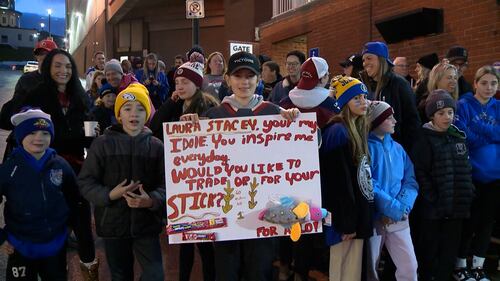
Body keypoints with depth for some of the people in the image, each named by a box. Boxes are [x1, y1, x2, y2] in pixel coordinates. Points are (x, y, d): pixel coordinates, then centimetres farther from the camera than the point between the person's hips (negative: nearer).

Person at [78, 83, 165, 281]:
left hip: (146, 223, 0)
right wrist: (109, 194, -18)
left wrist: (151, 200, -24)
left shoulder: (156, 146, 0)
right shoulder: (103, 143, -2)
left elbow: (166, 183, -4)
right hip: (113, 223, 1)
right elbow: (85, 182, -2)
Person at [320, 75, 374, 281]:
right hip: (344, 219, -9)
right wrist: (346, 223, -17)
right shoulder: (337, 133, -16)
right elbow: (339, 182, -19)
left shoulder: (358, 131, 13)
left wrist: (357, 220, 14)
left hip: (357, 216, 9)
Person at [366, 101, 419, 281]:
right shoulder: (366, 147, -9)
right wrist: (395, 207, -15)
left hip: (399, 219, 5)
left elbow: (411, 180, 5)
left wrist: (403, 206, -11)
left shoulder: (398, 148, 10)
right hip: (373, 218, -5)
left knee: (409, 266, 3)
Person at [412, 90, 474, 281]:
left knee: (450, 248, 12)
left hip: (457, 205, 5)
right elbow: (419, 172, -14)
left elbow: (466, 169, 17)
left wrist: (468, 193, 7)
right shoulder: (425, 139, -8)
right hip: (434, 206, -5)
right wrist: (431, 198, -16)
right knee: (430, 248, 7)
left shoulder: (458, 137, 11)